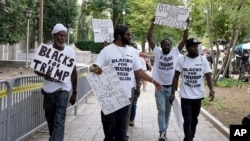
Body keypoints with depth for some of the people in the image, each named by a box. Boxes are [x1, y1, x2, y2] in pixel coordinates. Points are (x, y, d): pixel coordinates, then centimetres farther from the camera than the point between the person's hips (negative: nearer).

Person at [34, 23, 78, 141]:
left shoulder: (70, 52, -1)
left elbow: (73, 73, 7)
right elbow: (36, 69, 2)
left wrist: (74, 93, 8)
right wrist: (43, 74, -22)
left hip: (63, 89, -2)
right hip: (48, 90, 2)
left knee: (59, 121, -12)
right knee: (50, 120, 16)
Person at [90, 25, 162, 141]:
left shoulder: (132, 51, 9)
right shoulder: (107, 50, -5)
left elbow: (138, 71, 13)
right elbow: (95, 68, -9)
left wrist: (153, 81, 6)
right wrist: (94, 69, -33)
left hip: (125, 95, 4)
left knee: (122, 123, 11)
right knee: (109, 122, 6)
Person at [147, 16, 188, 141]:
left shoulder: (175, 52, 1)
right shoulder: (157, 53, -2)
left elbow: (185, 39, -4)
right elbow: (149, 38, -9)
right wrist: (153, 23, -16)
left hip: (171, 87, 2)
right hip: (159, 87, -2)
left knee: (168, 111, 12)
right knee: (161, 110, -5)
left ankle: (164, 131, 25)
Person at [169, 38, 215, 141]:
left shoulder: (203, 59, -2)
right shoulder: (181, 59, -5)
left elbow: (208, 76, -3)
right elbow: (176, 77, 0)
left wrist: (211, 90, -20)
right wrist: (173, 93, -4)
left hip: (198, 95, 3)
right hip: (185, 96, -2)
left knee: (194, 119, 15)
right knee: (187, 120, -6)